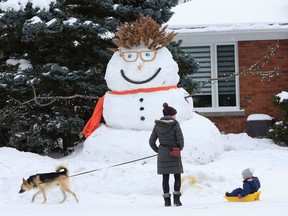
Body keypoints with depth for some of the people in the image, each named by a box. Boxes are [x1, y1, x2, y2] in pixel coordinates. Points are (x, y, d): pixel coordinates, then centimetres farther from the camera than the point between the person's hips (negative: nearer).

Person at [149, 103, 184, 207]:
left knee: (165, 177, 9)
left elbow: (151, 141, 2)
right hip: (174, 155, -3)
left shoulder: (157, 125, 2)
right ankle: (176, 198, -1)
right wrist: (180, 148, 8)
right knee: (177, 176, 9)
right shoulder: (175, 124, -9)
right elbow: (180, 140, -12)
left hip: (162, 154, 3)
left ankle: (167, 200, 7)